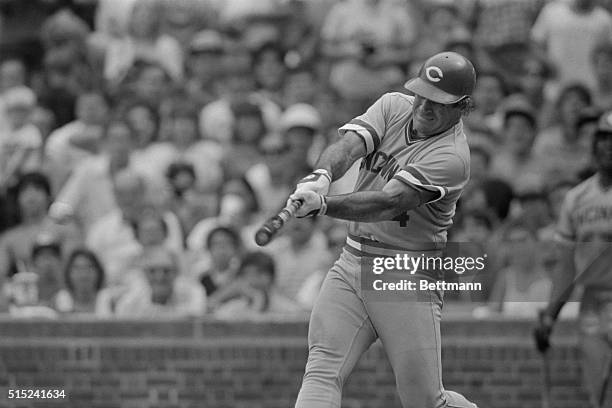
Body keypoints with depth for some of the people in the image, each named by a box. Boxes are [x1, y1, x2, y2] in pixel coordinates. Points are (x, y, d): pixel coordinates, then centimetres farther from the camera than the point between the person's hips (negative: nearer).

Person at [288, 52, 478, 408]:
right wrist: (322, 176, -35)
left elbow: (389, 203, -26)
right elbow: (348, 146, -11)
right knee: (321, 374, -12)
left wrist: (323, 205, -40)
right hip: (352, 263, 5)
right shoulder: (394, 106, 5)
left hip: (407, 278, -5)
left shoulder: (451, 157, -15)